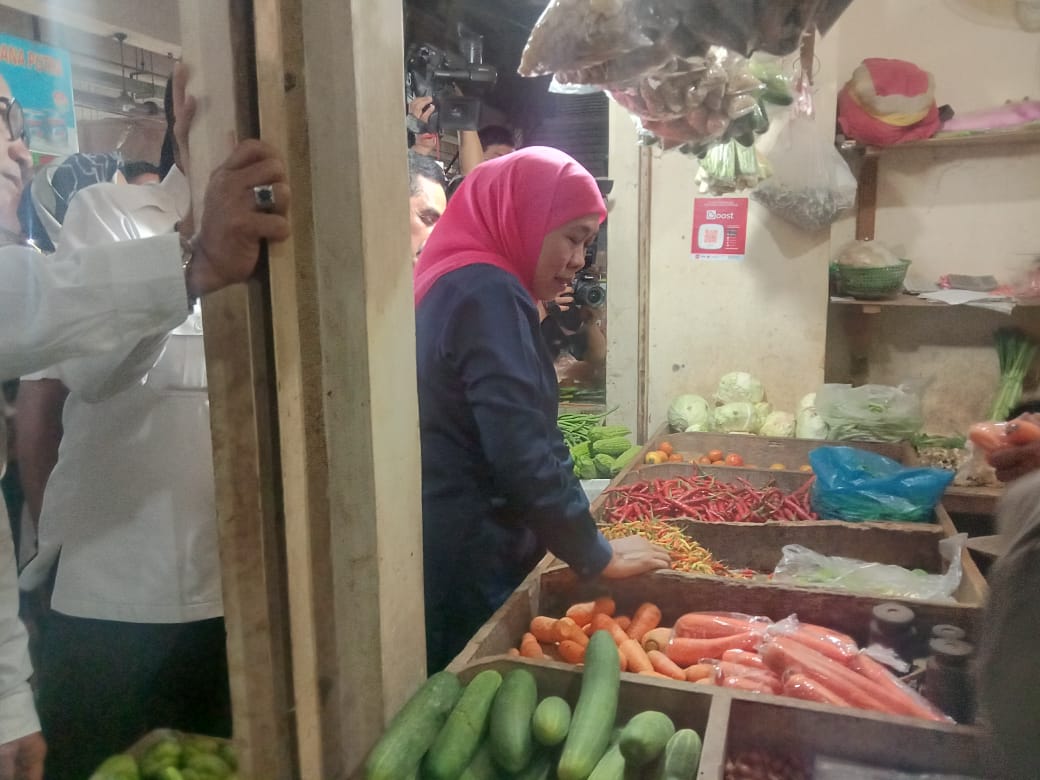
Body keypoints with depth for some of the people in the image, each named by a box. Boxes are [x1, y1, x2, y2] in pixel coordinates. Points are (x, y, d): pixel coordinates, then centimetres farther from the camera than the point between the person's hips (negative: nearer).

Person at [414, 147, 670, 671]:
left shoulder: (457, 283, 12)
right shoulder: (488, 293, -18)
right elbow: (523, 455, -23)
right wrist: (597, 556, -10)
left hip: (449, 552, 9)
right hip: (468, 568, -9)